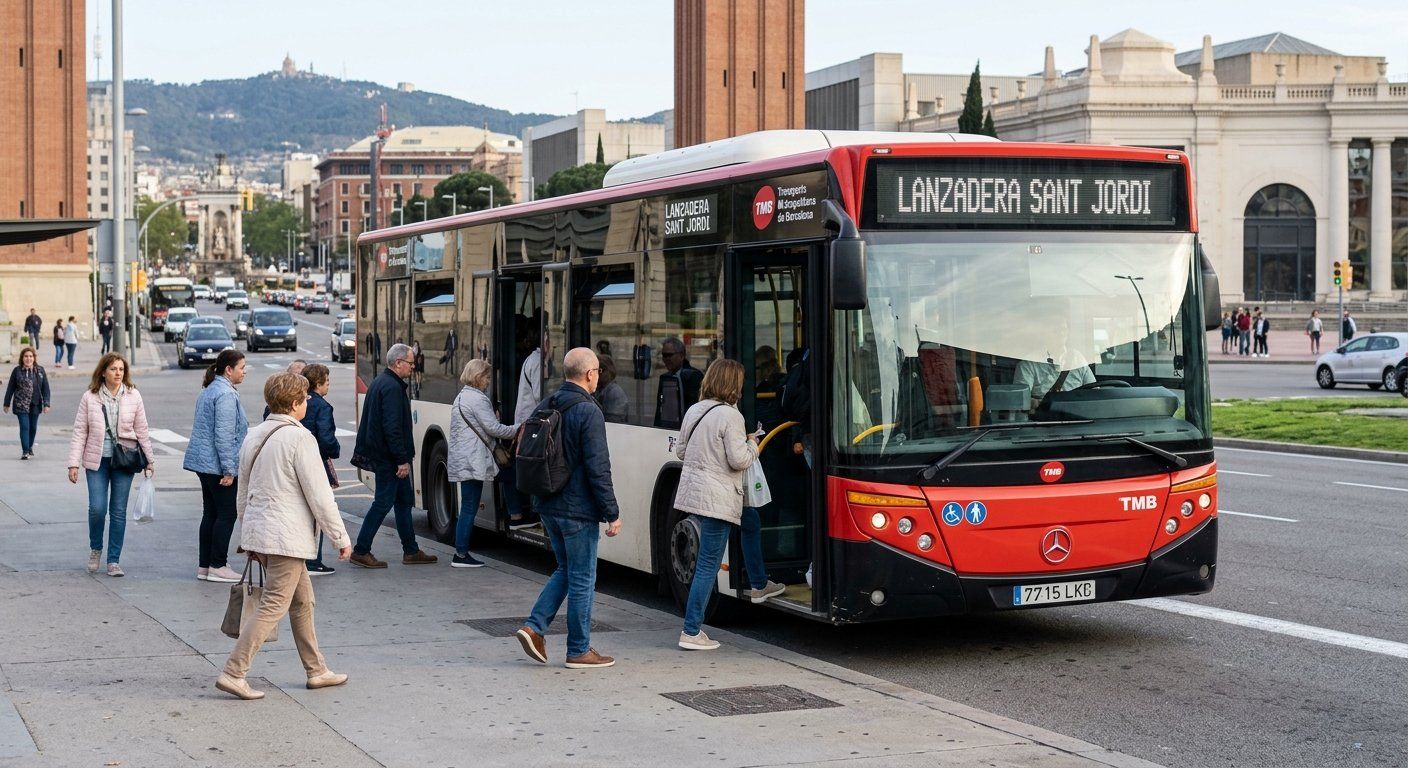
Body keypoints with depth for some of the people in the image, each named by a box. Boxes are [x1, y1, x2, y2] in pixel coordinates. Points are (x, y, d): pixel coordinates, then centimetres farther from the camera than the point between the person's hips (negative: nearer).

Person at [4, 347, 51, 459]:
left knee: (33, 427, 14)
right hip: (21, 405, -2)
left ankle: (30, 447, 34)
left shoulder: (40, 370, 0)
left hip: (35, 404, 2)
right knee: (24, 427, -9)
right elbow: (10, 388, 2)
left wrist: (46, 404, -5)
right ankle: (25, 451, -6)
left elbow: (45, 388, 1)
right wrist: (7, 403, 5)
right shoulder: (17, 370, -4)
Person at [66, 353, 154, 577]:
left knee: (118, 511, 3)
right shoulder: (90, 397, -2)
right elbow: (79, 432, 0)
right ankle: (95, 549, 20)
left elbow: (141, 431, 6)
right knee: (97, 508, -8)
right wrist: (74, 463, -4)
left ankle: (113, 561, 12)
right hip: (97, 460, -1)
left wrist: (149, 460, 7)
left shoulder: (133, 396, 1)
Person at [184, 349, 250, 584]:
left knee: (210, 513, 12)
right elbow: (223, 434, -21)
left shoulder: (209, 390, 15)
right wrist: (228, 470, -20)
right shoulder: (226, 394, -17)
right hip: (218, 464, -10)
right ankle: (218, 566, 0)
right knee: (226, 514, -3)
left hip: (203, 462, 10)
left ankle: (205, 565, 14)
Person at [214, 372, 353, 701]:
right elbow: (319, 495, -14)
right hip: (287, 536, -9)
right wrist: (341, 537, -6)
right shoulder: (299, 439, -14)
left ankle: (316, 670, 25)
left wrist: (248, 538, 25)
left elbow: (243, 494, 18)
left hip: (259, 531, 9)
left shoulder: (254, 436, 11)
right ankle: (233, 673, -8)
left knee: (302, 600, 18)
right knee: (273, 607, -5)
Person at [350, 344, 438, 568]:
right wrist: (402, 460, -22)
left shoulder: (379, 382, 15)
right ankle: (361, 551, 0)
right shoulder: (392, 387, -18)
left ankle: (411, 551, 19)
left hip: (380, 453, 11)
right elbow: (392, 427, -24)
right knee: (383, 502, -4)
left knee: (404, 500, 14)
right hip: (388, 456, -11)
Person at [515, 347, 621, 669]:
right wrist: (612, 513, -12)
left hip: (549, 507, 8)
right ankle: (579, 651, 10)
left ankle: (534, 627, 9)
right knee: (582, 579, 3)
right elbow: (597, 469, -18)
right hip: (578, 511, -8)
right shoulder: (588, 411, -16)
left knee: (566, 570, 21)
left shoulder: (546, 407, 8)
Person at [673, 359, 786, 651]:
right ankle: (691, 632, 0)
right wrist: (752, 444, 1)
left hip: (691, 492, 9)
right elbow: (739, 460, -18)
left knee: (751, 522, 31)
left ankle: (759, 585, 44)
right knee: (708, 566, -3)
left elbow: (680, 451, 16)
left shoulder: (694, 411, 7)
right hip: (716, 499, -9)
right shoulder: (730, 416, -17)